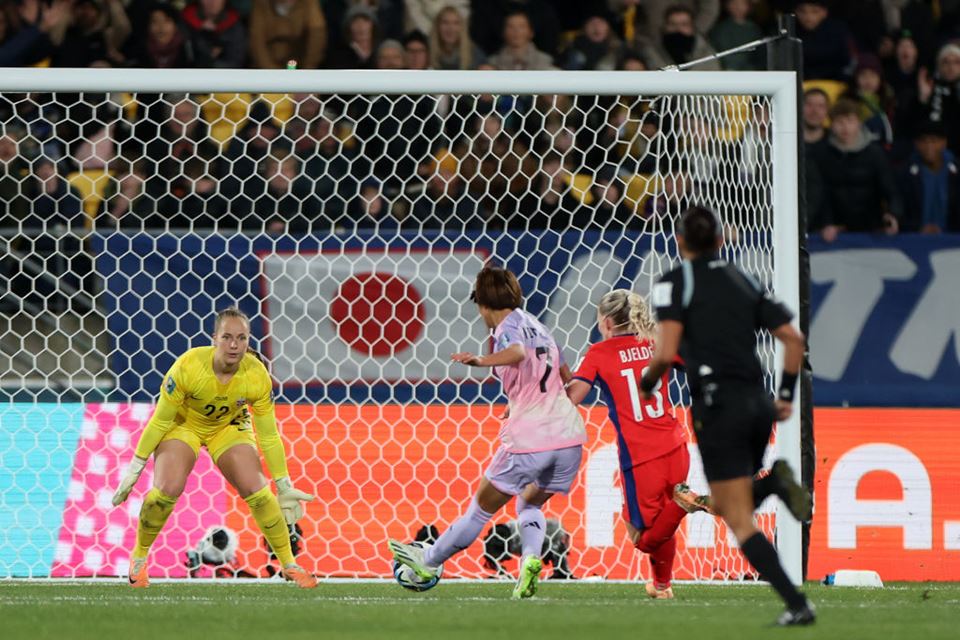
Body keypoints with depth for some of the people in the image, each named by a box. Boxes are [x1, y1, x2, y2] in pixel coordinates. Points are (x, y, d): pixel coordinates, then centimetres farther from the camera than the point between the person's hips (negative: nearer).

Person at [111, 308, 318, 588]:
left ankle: (289, 564, 3)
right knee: (167, 490, -22)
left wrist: (284, 486, -8)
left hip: (230, 426, 2)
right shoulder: (188, 366, -33)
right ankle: (139, 557, 4)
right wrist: (135, 468, -16)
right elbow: (160, 421, -20)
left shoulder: (257, 376, -26)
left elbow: (269, 436, -13)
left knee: (257, 490, -15)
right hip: (183, 424, -2)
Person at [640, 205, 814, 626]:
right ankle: (773, 483, -8)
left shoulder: (675, 282, -3)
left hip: (718, 408, -6)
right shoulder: (742, 281, 14)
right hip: (757, 403, 6)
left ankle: (797, 605, -13)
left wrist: (646, 384, 4)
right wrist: (786, 395, 18)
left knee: (740, 521, -2)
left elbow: (666, 352, -15)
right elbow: (793, 340, 10)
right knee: (724, 505, 23)